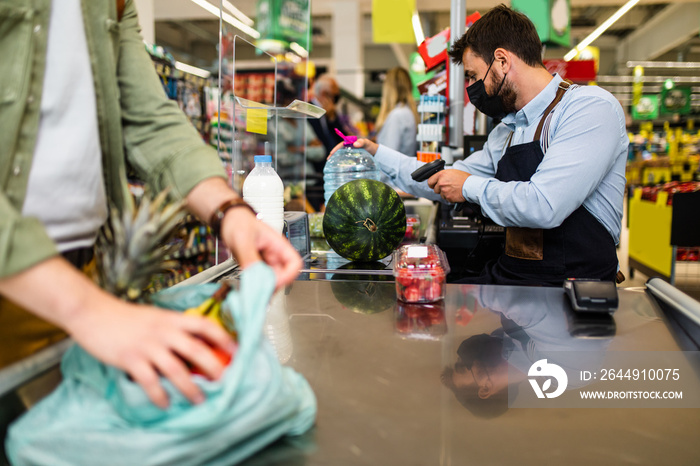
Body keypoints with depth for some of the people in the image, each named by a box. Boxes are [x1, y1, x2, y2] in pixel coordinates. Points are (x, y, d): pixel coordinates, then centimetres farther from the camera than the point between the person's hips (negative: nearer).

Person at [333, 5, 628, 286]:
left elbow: (545, 207, -25)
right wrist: (375, 153, 27)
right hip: (509, 276, 7)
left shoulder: (592, 109, -11)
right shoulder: (506, 132, 16)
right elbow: (444, 185, 28)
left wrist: (470, 186, -9)